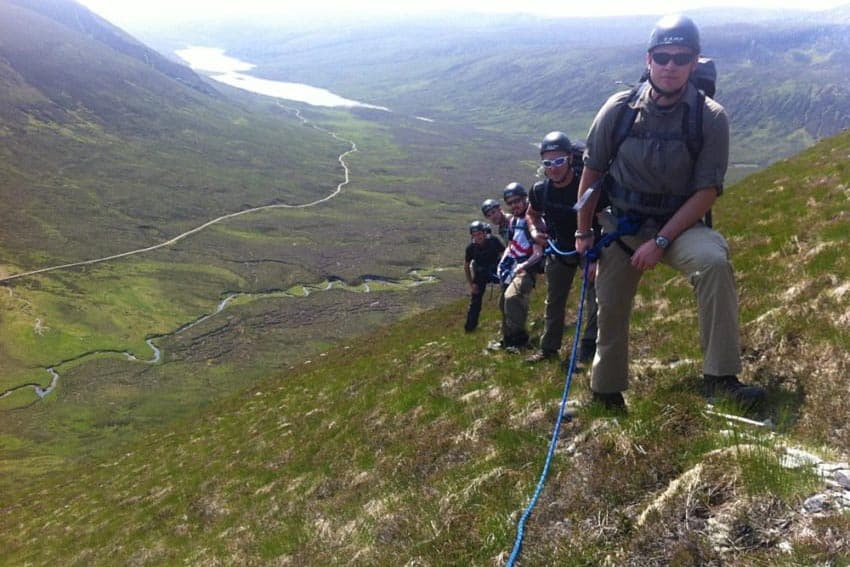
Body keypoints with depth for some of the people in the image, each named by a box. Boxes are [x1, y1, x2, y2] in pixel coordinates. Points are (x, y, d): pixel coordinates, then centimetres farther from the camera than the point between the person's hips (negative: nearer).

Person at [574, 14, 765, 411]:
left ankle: (720, 376, -27)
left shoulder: (711, 118, -13)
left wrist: (661, 241, -22)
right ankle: (605, 393, 33)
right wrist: (583, 233, 2)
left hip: (678, 224, -2)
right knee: (610, 313, 9)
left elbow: (707, 191, -13)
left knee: (714, 261, -33)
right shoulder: (620, 109, -9)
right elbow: (592, 171, 1)